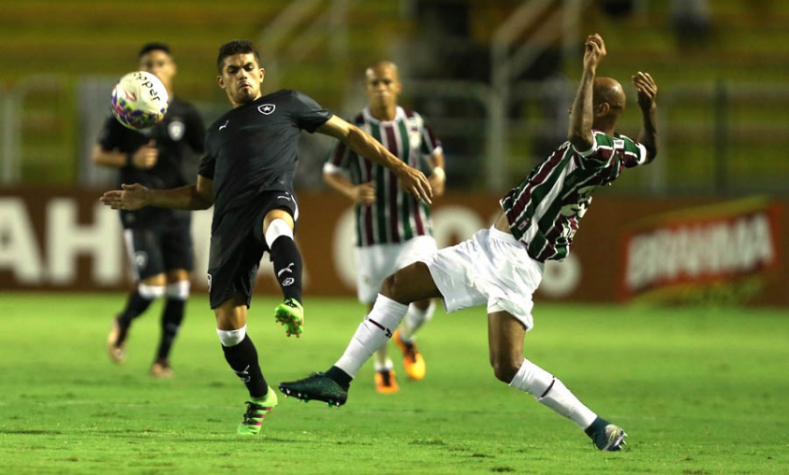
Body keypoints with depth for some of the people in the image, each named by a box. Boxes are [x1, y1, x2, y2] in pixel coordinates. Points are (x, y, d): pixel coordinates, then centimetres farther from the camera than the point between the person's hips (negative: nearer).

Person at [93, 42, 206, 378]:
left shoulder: (185, 114, 6)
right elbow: (99, 155, 1)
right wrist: (131, 160, -16)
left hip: (176, 208, 3)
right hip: (140, 212, -3)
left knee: (179, 284, -3)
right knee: (153, 284, -12)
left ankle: (163, 359, 10)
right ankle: (123, 323, 21)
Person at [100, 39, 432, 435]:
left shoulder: (287, 103, 20)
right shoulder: (218, 131, 31)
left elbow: (349, 134, 21)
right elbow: (202, 195, 37)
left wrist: (399, 168, 13)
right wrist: (147, 198, 26)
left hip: (274, 197, -4)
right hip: (230, 217, 4)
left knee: (277, 227, -45)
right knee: (228, 324, -3)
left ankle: (293, 306, -67)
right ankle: (260, 397, 19)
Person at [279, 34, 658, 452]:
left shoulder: (601, 150, -21)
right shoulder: (620, 148, 9)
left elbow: (580, 133, -46)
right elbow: (648, 151, 32)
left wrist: (589, 71, -40)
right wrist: (649, 107, 16)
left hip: (513, 262, -11)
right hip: (489, 246, 11)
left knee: (507, 368, -19)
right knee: (398, 285, 11)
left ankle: (599, 429, -6)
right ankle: (339, 378, 14)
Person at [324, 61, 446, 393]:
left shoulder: (414, 122, 0)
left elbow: (434, 152, 19)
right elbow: (330, 172, 1)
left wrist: (438, 173, -3)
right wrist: (352, 192, -19)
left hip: (415, 228, 1)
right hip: (373, 232, -1)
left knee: (424, 296, -12)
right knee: (377, 305, 3)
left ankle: (406, 338, 22)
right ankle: (382, 369, 28)